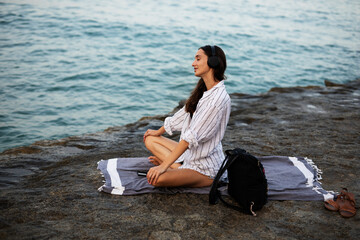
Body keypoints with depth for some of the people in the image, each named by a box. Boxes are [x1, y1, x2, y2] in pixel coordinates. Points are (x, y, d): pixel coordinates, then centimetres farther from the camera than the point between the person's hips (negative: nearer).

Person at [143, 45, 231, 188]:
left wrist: (164, 165, -26)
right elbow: (183, 114, 22)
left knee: (156, 178, -28)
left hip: (206, 170, -9)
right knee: (150, 140, 10)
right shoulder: (203, 91, 7)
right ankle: (179, 167, -3)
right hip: (190, 153, 10)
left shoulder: (219, 98, -23)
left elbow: (192, 136, -26)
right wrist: (158, 132, 35)